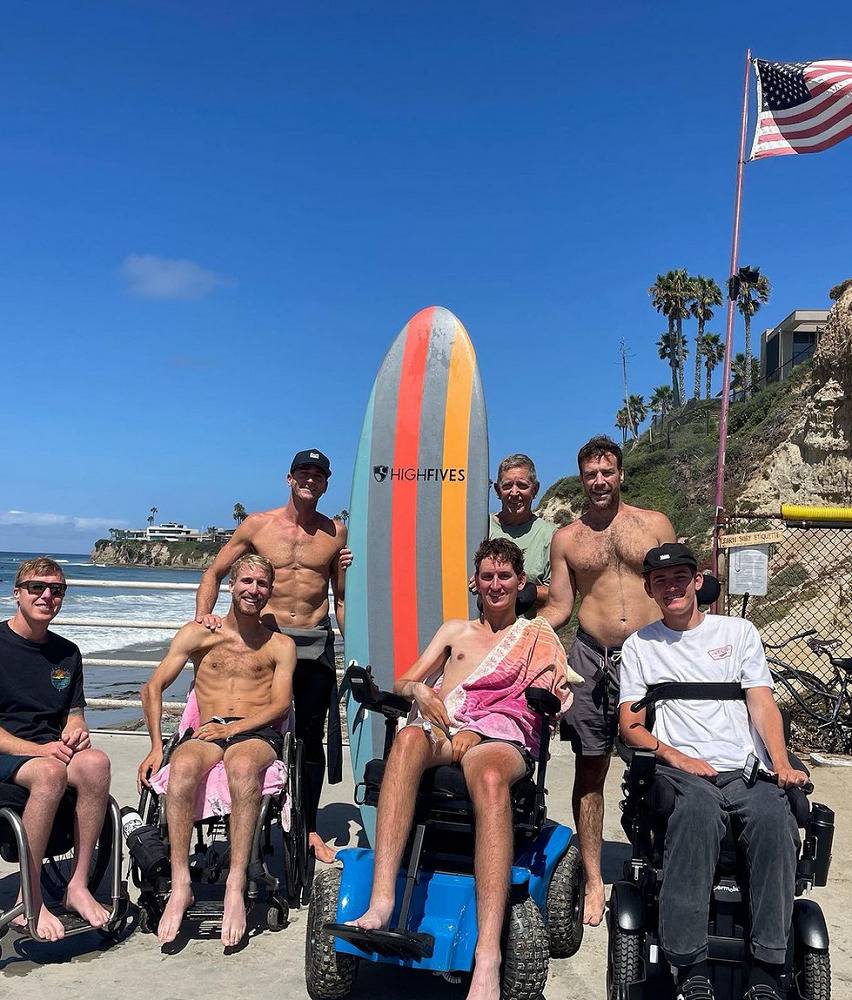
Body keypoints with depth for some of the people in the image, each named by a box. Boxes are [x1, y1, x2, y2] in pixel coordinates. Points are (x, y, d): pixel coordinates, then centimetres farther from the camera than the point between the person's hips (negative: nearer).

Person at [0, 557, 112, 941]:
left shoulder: (67, 653, 13)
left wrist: (76, 733, -8)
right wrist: (38, 749, -20)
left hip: (51, 751, 4)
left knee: (95, 762, -30)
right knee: (50, 771, -37)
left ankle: (78, 886, -22)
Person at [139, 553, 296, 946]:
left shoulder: (281, 645, 16)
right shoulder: (198, 634, 16)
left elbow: (280, 704, 4)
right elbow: (153, 688, 10)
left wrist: (232, 728, -12)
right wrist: (156, 745, -2)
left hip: (257, 734, -1)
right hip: (206, 733, 1)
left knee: (242, 767, -38)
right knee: (183, 766, -36)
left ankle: (235, 887, -39)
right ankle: (180, 885, -34)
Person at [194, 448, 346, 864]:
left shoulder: (335, 532, 6)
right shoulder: (258, 525, 2)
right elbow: (215, 572, 7)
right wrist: (204, 614, -9)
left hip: (316, 643, 1)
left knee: (311, 736, 7)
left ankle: (309, 828, 20)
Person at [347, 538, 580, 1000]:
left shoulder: (538, 635, 23)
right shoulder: (455, 631, 31)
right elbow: (402, 682, 23)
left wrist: (475, 730, -11)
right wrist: (419, 690, -4)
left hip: (499, 740, -2)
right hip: (441, 732, 2)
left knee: (489, 778, -41)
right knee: (409, 739, -37)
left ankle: (487, 959, -50)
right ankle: (381, 904, -47)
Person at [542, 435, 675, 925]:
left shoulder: (655, 524, 8)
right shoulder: (566, 538, 10)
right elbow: (559, 607, 9)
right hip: (592, 659, 1)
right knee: (590, 770, 6)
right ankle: (594, 880, 17)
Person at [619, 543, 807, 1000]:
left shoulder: (738, 632, 19)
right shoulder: (640, 646, 17)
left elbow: (762, 705, 9)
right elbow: (630, 725, 10)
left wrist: (781, 762, -9)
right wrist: (676, 756, -8)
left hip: (747, 770, 2)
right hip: (681, 771, -1)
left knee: (773, 817, -32)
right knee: (698, 809, -36)